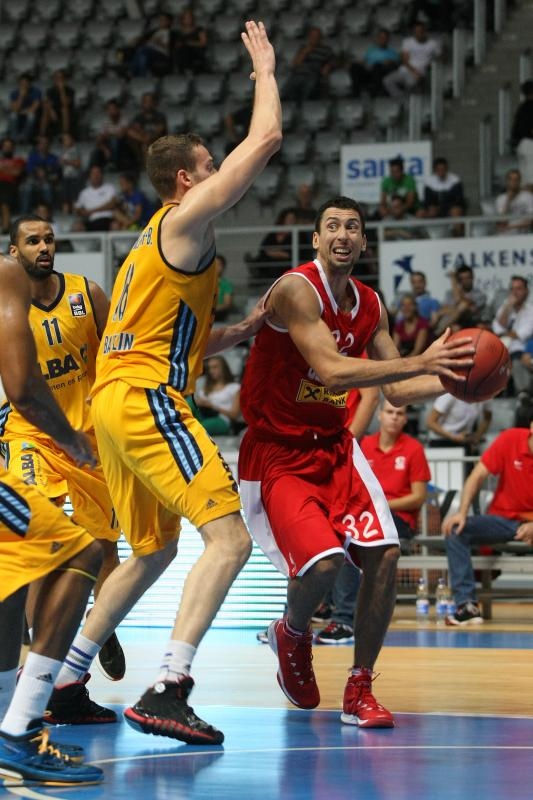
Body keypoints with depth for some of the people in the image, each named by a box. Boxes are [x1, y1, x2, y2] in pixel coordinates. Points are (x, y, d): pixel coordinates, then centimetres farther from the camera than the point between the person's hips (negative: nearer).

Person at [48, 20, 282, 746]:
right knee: (229, 537, -15)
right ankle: (168, 690, -27)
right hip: (146, 399, -10)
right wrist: (265, 71, 7)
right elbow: (266, 139, -8)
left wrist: (238, 333, 20)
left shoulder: (156, 244, 26)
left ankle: (66, 679, 25)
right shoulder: (186, 220, -3)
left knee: (154, 550, 22)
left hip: (116, 400, 10)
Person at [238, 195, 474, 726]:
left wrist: (454, 379, -7)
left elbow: (396, 391, 10)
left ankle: (359, 692, 6)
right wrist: (419, 363, -36)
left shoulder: (369, 305, 5)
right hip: (277, 452, -7)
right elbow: (331, 371, -32)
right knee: (322, 562, -23)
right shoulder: (297, 289, -19)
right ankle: (291, 633, 14)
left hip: (333, 447, 7)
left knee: (384, 553, -8)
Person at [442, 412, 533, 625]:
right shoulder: (510, 439, -10)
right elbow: (478, 476, -8)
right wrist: (462, 512, -22)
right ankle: (467, 605, -31)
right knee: (456, 530, -24)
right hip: (501, 519, 1)